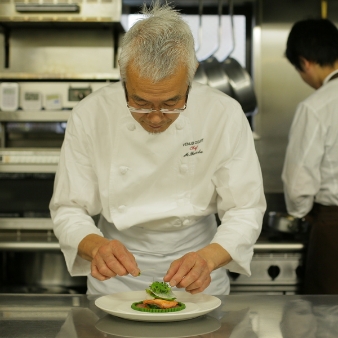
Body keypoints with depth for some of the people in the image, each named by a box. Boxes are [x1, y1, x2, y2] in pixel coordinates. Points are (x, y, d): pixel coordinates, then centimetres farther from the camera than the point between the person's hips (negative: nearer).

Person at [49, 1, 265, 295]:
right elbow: (68, 209, -6)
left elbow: (245, 210, -9)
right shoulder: (90, 116, -12)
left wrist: (207, 258, -27)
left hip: (194, 260, 0)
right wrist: (96, 247, -27)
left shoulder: (225, 115, -12)